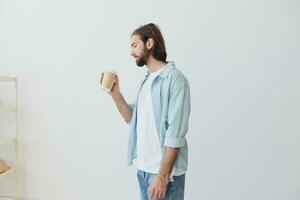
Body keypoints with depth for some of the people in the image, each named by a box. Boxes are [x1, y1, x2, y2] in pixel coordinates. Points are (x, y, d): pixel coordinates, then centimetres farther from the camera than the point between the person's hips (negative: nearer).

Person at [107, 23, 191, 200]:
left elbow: (175, 134, -19)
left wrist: (163, 176, -21)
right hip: (143, 168, 7)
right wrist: (115, 94, 0)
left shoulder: (174, 79, -14)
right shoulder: (146, 80, 11)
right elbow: (133, 119, 12)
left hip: (164, 171, -7)